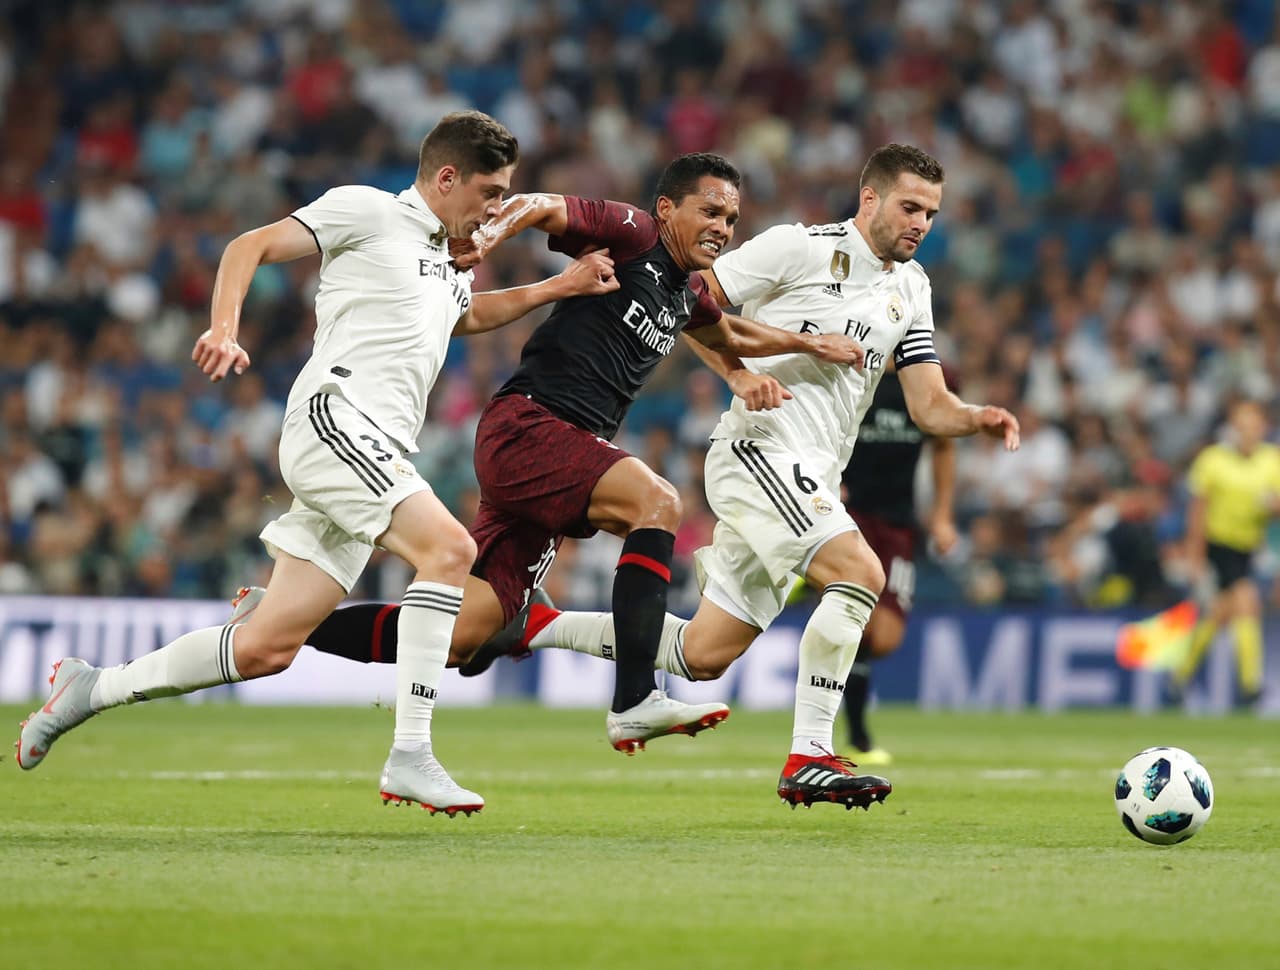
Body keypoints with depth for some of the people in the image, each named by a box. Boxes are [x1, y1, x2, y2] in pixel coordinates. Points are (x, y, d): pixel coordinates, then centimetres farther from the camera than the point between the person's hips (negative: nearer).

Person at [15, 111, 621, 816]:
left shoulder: (447, 269, 27)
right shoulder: (368, 210, 2)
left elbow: (469, 315, 50)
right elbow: (250, 247, -2)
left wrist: (558, 288, 38)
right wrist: (225, 329, -19)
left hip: (375, 454, 9)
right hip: (333, 419, -9)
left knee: (268, 647, 3)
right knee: (450, 547, -28)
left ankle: (95, 688, 17)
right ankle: (408, 758, -31)